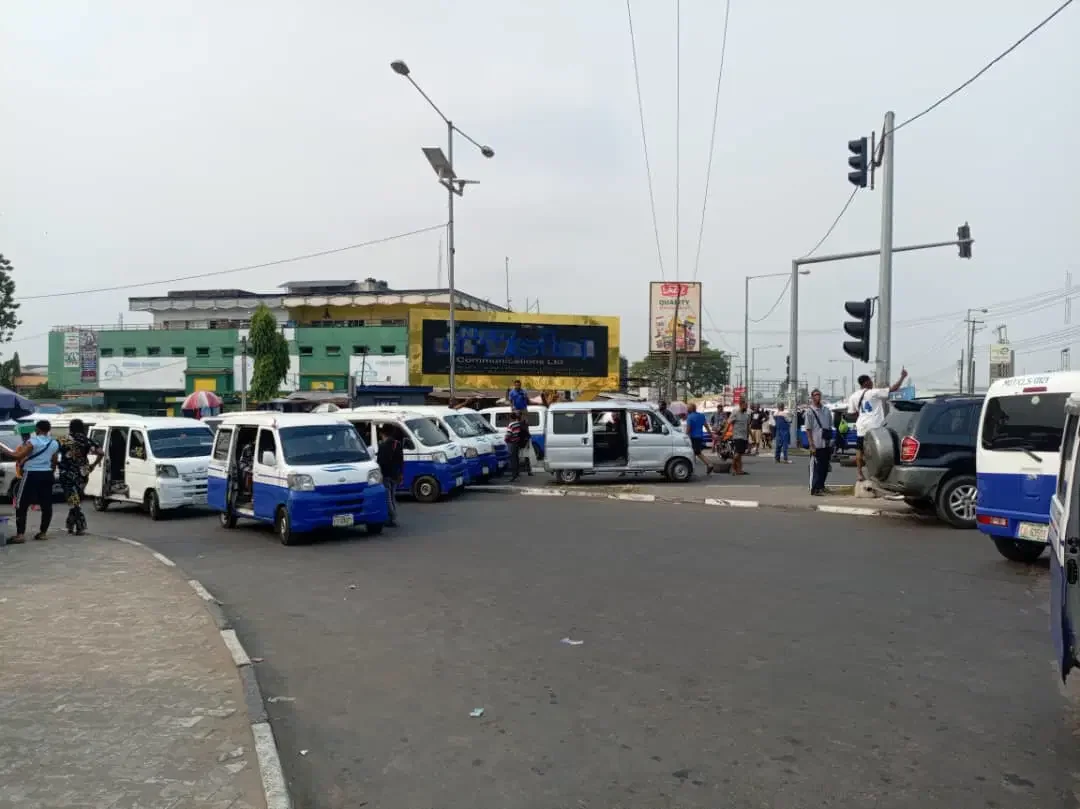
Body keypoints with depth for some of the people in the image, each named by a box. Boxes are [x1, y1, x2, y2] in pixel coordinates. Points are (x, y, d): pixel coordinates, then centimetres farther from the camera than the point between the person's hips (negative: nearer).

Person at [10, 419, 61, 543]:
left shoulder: (33, 441, -12)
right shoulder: (55, 443, 7)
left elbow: (18, 456, -19)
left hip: (32, 475, -6)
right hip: (47, 474, 6)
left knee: (21, 505, -1)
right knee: (46, 505, 10)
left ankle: (20, 534, -7)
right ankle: (43, 532, 15)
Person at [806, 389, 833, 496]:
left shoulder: (826, 410, 11)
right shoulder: (810, 411, -5)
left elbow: (830, 427, 17)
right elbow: (808, 430, -7)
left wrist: (831, 442, 13)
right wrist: (811, 445, -12)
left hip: (827, 444, 5)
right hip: (816, 444, -5)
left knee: (825, 467, 11)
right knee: (815, 468, -2)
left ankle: (821, 486, 24)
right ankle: (814, 489, 3)